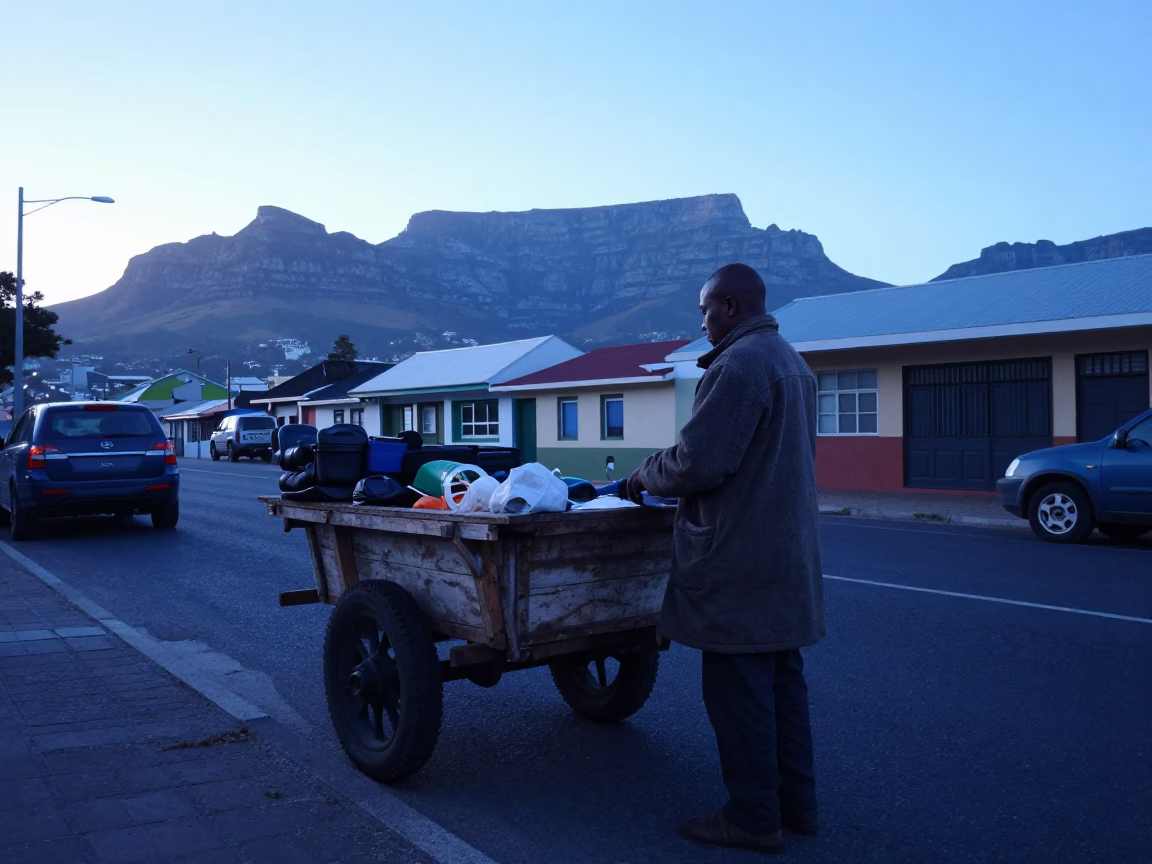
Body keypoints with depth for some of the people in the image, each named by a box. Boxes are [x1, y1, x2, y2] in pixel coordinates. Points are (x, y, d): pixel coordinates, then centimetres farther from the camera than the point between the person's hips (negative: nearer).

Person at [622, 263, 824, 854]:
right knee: (782, 677, 16)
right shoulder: (792, 361, 16)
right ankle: (795, 801, 26)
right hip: (789, 553, 10)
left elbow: (699, 463, -22)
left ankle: (753, 817, 9)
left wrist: (646, 475, -2)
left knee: (738, 686, 0)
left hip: (739, 557, -10)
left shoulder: (738, 364, -16)